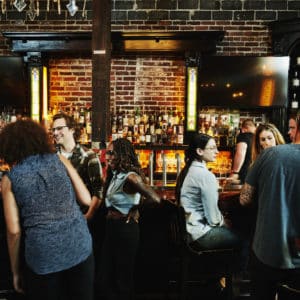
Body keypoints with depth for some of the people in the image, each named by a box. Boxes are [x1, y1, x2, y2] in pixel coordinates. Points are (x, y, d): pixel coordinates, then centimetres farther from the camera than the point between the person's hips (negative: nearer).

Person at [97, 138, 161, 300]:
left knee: (122, 276, 10)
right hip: (111, 227, 8)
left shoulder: (130, 177, -20)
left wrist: (134, 209, -10)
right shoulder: (114, 175, 7)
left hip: (125, 228, -8)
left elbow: (155, 199, -27)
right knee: (105, 274, 16)